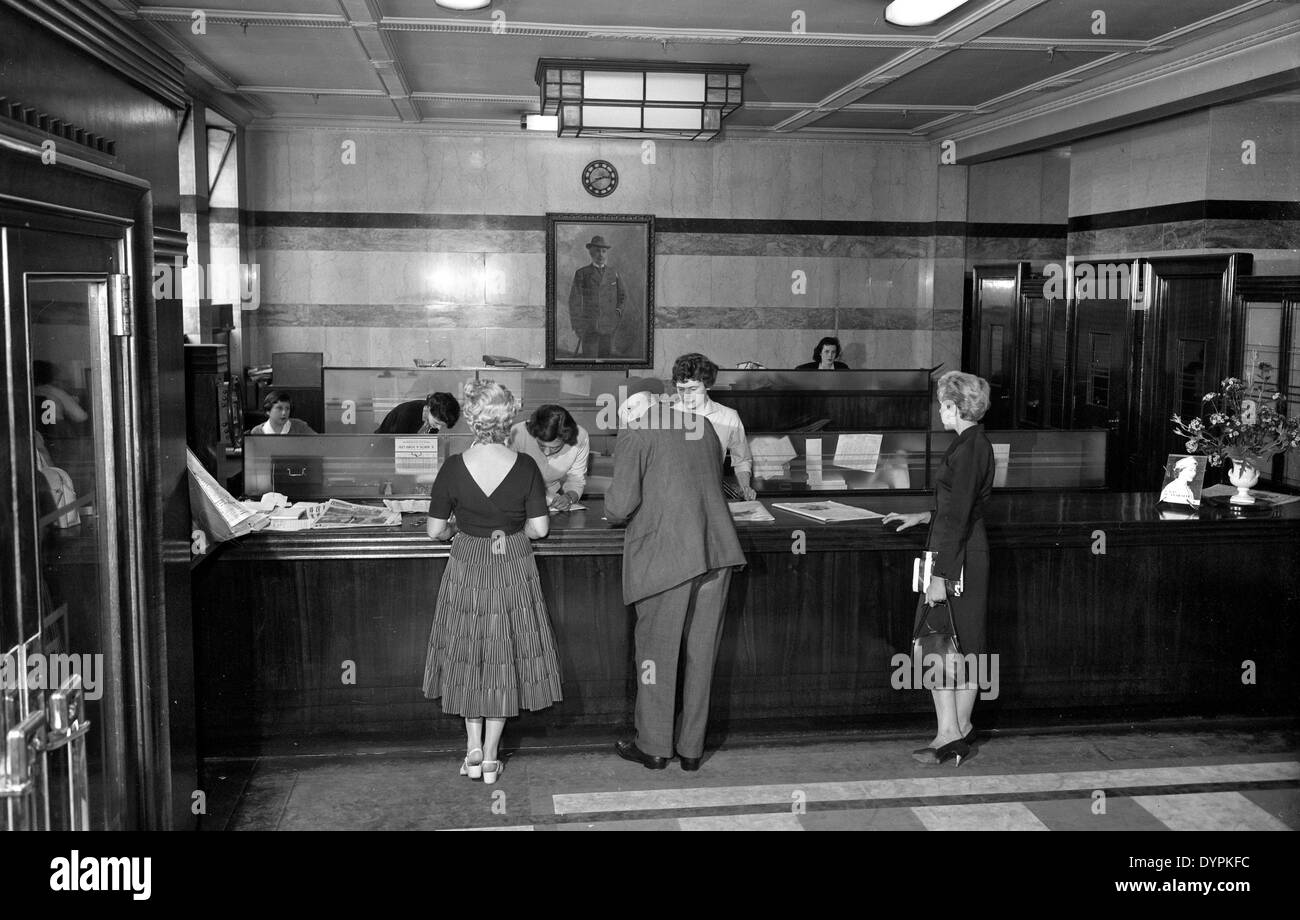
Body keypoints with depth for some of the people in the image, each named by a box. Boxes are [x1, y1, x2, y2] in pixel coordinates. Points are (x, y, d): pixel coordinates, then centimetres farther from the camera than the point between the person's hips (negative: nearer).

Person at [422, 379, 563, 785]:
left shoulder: (454, 468, -14)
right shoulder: (525, 467, -13)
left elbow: (435, 530, -9)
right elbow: (540, 527, -10)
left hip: (467, 569, 0)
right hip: (513, 570, 0)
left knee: (468, 656, 17)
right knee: (505, 659, 13)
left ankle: (474, 751, 19)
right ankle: (491, 757, 19)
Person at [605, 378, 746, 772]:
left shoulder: (635, 437, -1)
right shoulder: (703, 428, 17)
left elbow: (620, 506, -9)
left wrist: (612, 513, 13)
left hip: (664, 555, -5)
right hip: (716, 550, 6)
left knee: (657, 651, 8)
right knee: (701, 652, 12)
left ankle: (654, 747, 19)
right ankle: (692, 748, 22)